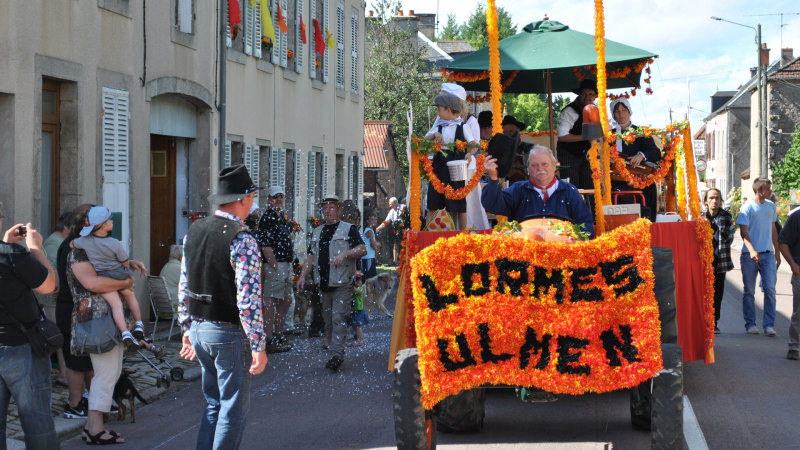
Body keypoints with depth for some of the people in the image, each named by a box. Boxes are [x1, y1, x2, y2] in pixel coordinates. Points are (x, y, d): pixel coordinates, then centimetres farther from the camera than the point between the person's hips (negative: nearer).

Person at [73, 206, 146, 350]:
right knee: (130, 296, 24)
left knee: (116, 304, -3)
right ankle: (139, 326, 27)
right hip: (120, 275, -1)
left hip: (102, 277, 1)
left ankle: (125, 333, -21)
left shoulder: (85, 241, -10)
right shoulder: (115, 244, -18)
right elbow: (126, 263, -9)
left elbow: (72, 244, 11)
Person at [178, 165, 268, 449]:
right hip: (229, 332, -7)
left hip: (198, 328, 7)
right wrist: (258, 346, -16)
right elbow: (248, 299, -20)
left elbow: (184, 289, 11)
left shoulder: (193, 232, 6)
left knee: (213, 403, 18)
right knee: (234, 407, 3)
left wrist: (187, 330, 18)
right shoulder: (242, 240, -17)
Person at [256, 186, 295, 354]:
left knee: (286, 301, 15)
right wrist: (274, 265, -19)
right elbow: (264, 244, -18)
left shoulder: (281, 217, 19)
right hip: (274, 264, -10)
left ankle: (278, 335, 25)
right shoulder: (267, 217, -12)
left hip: (286, 264, 10)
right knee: (271, 301, -9)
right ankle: (268, 340, -8)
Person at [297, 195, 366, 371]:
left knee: (339, 317, -13)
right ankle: (329, 342, 24)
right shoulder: (317, 232, 19)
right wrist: (303, 276, 10)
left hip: (342, 283, -6)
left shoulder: (349, 229, 1)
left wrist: (345, 254, -23)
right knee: (327, 317, 11)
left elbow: (363, 249, -8)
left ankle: (337, 354, -18)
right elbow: (311, 256, 21)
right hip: (323, 283, 6)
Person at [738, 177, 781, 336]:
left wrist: (776, 252, 21)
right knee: (749, 291, 3)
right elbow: (743, 232, -11)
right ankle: (750, 324, 13)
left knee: (770, 289, -5)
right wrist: (752, 250, -25)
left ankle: (769, 325, -2)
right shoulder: (747, 208, -6)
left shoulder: (771, 207, 11)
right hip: (749, 255, -4)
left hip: (767, 254, 4)